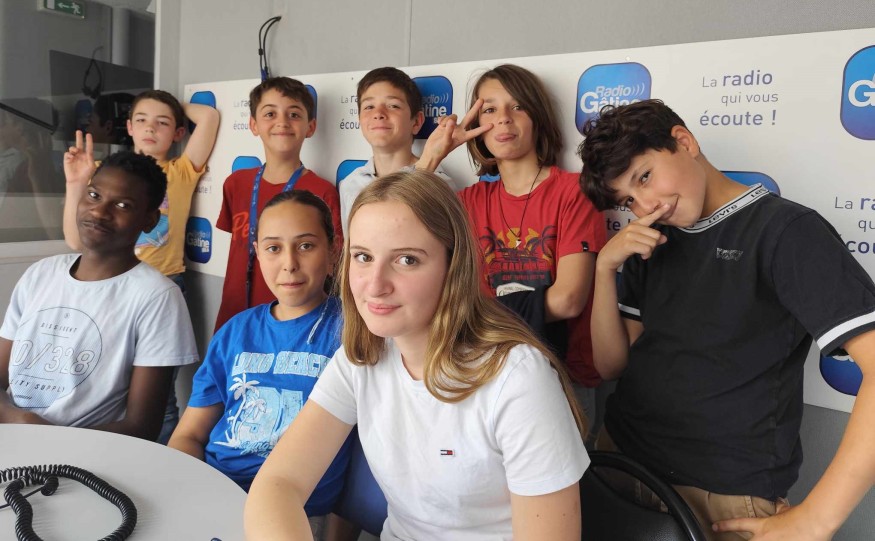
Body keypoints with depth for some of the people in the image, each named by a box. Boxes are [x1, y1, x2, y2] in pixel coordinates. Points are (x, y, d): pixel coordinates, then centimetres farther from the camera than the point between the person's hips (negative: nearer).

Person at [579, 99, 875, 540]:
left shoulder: (784, 231, -13)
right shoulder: (652, 243, 7)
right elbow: (612, 364, 6)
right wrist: (606, 268, -9)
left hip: (722, 496, -5)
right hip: (621, 460, 6)